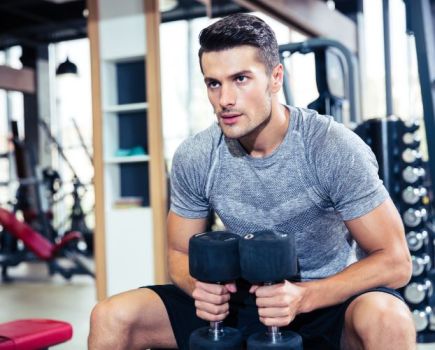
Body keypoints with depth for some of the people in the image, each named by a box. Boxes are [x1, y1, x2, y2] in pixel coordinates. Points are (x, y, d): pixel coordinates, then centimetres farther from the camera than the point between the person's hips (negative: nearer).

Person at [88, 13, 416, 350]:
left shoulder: (335, 148, -20)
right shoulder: (193, 159, -9)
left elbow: (394, 261, -16)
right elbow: (181, 253, 4)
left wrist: (304, 296, -31)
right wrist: (201, 285, -21)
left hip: (328, 298, -2)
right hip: (244, 300, 3)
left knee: (387, 318, -37)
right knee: (112, 318, -11)